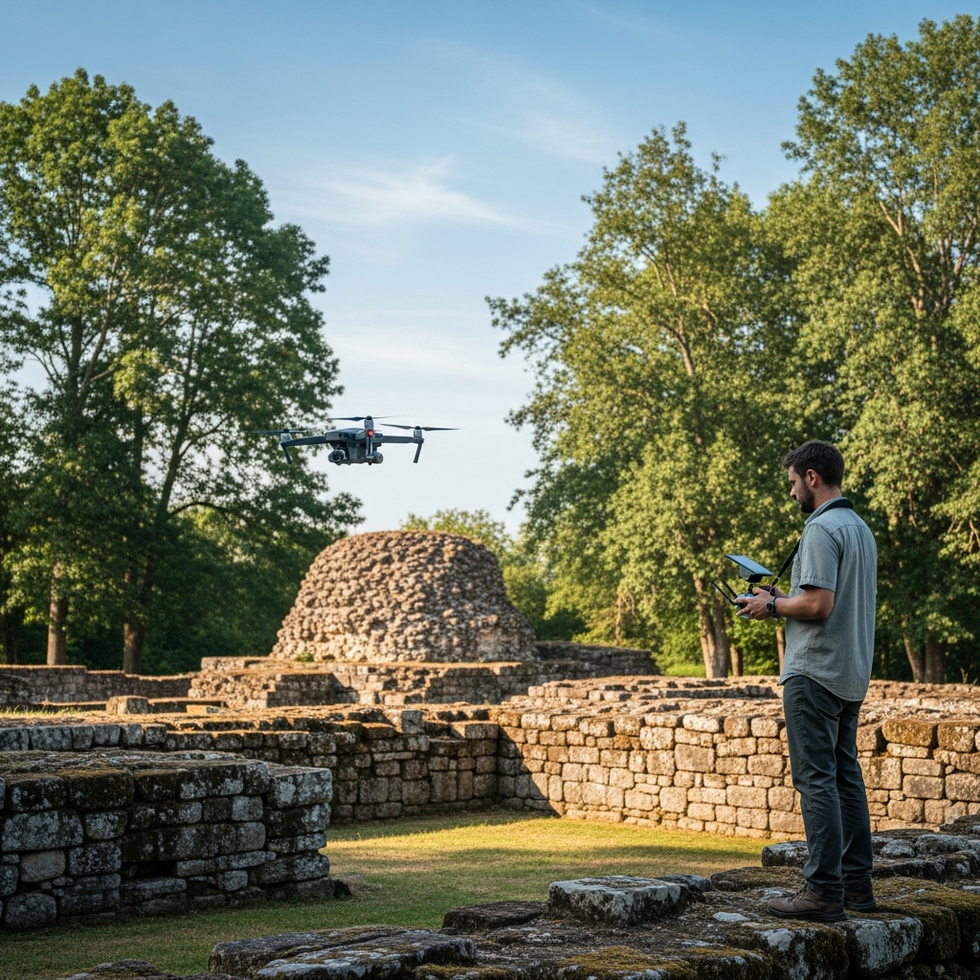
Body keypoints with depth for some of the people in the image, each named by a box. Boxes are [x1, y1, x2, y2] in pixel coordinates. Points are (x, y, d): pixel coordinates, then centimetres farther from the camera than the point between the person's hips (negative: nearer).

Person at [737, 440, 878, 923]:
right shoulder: (861, 528, 16)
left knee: (817, 778, -9)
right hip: (852, 671, 10)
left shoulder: (822, 529, -15)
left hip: (815, 673, -10)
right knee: (845, 774, 13)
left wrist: (773, 606, -6)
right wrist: (783, 597, 17)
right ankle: (857, 882, 17)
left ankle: (824, 890, -9)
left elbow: (819, 605, -23)